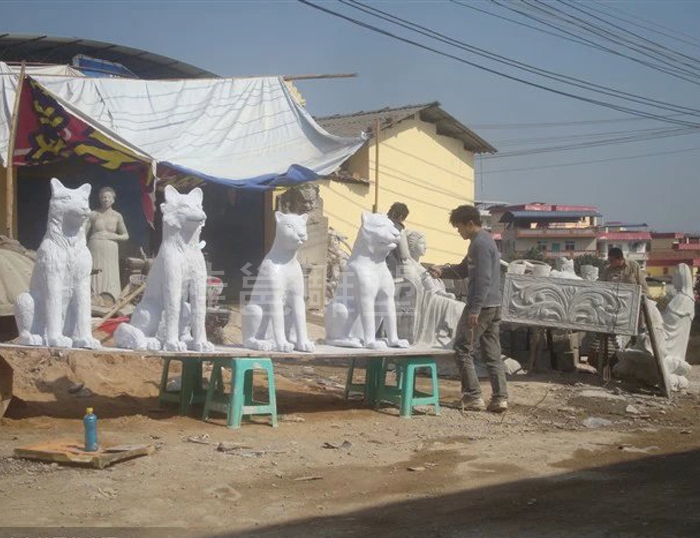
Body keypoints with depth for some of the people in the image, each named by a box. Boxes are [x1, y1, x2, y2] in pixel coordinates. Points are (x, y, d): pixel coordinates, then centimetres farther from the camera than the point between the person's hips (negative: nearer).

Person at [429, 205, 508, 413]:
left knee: (463, 349, -2)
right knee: (492, 354, 9)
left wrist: (475, 309, -22)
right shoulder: (485, 240, 17)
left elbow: (483, 279, -21)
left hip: (482, 306, -10)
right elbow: (463, 270, 23)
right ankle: (500, 398, 7)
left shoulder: (480, 243, -15)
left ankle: (473, 397, -3)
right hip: (494, 306, 10)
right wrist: (442, 271, 8)